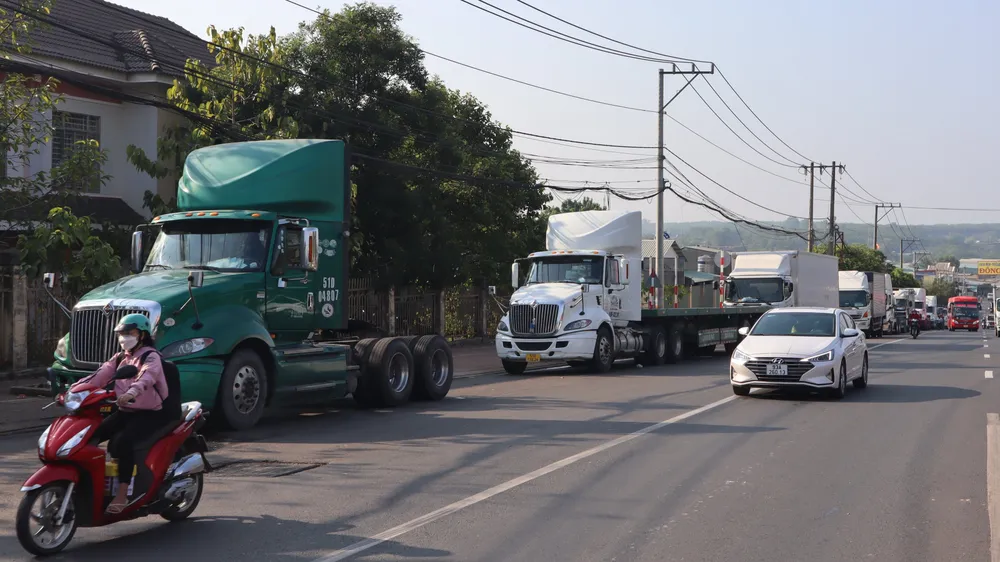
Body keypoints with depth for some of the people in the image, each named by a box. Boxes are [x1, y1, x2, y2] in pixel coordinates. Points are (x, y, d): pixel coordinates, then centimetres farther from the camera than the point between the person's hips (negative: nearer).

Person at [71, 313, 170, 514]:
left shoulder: (151, 356, -8)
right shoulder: (119, 358, 16)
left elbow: (147, 376, -30)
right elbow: (99, 376, 3)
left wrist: (131, 393, -51)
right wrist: (73, 389, -14)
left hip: (150, 414, -8)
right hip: (125, 411, 8)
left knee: (123, 441, -33)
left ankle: (122, 494, -31)